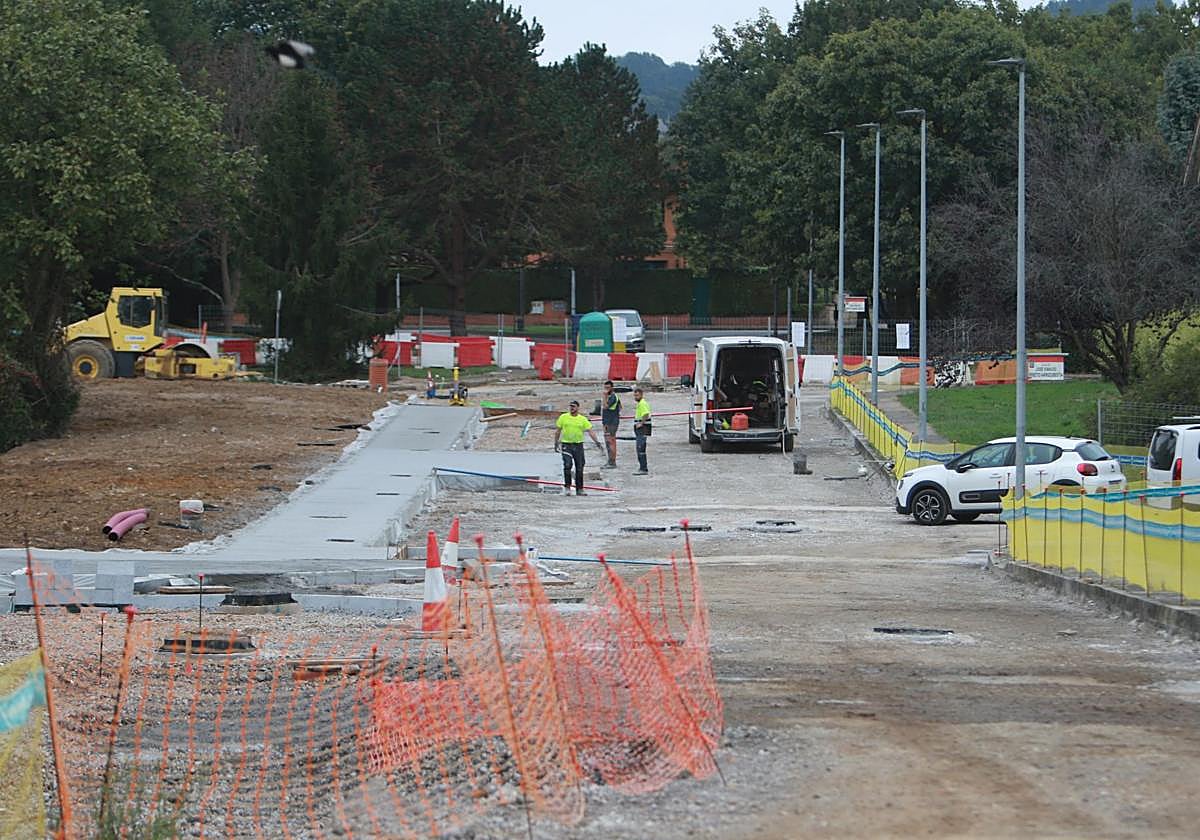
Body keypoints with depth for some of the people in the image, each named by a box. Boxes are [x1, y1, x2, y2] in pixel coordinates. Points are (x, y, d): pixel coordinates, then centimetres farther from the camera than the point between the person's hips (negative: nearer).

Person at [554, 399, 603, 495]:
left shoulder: (583, 419, 4)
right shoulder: (563, 417, 3)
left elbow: (590, 431, 3)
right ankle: (567, 487, -10)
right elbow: (557, 431, 8)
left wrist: (597, 443, -4)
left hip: (578, 445, 2)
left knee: (579, 468, 4)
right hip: (566, 445, -2)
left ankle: (579, 489, 14)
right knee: (567, 465, -16)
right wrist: (556, 443, 4)